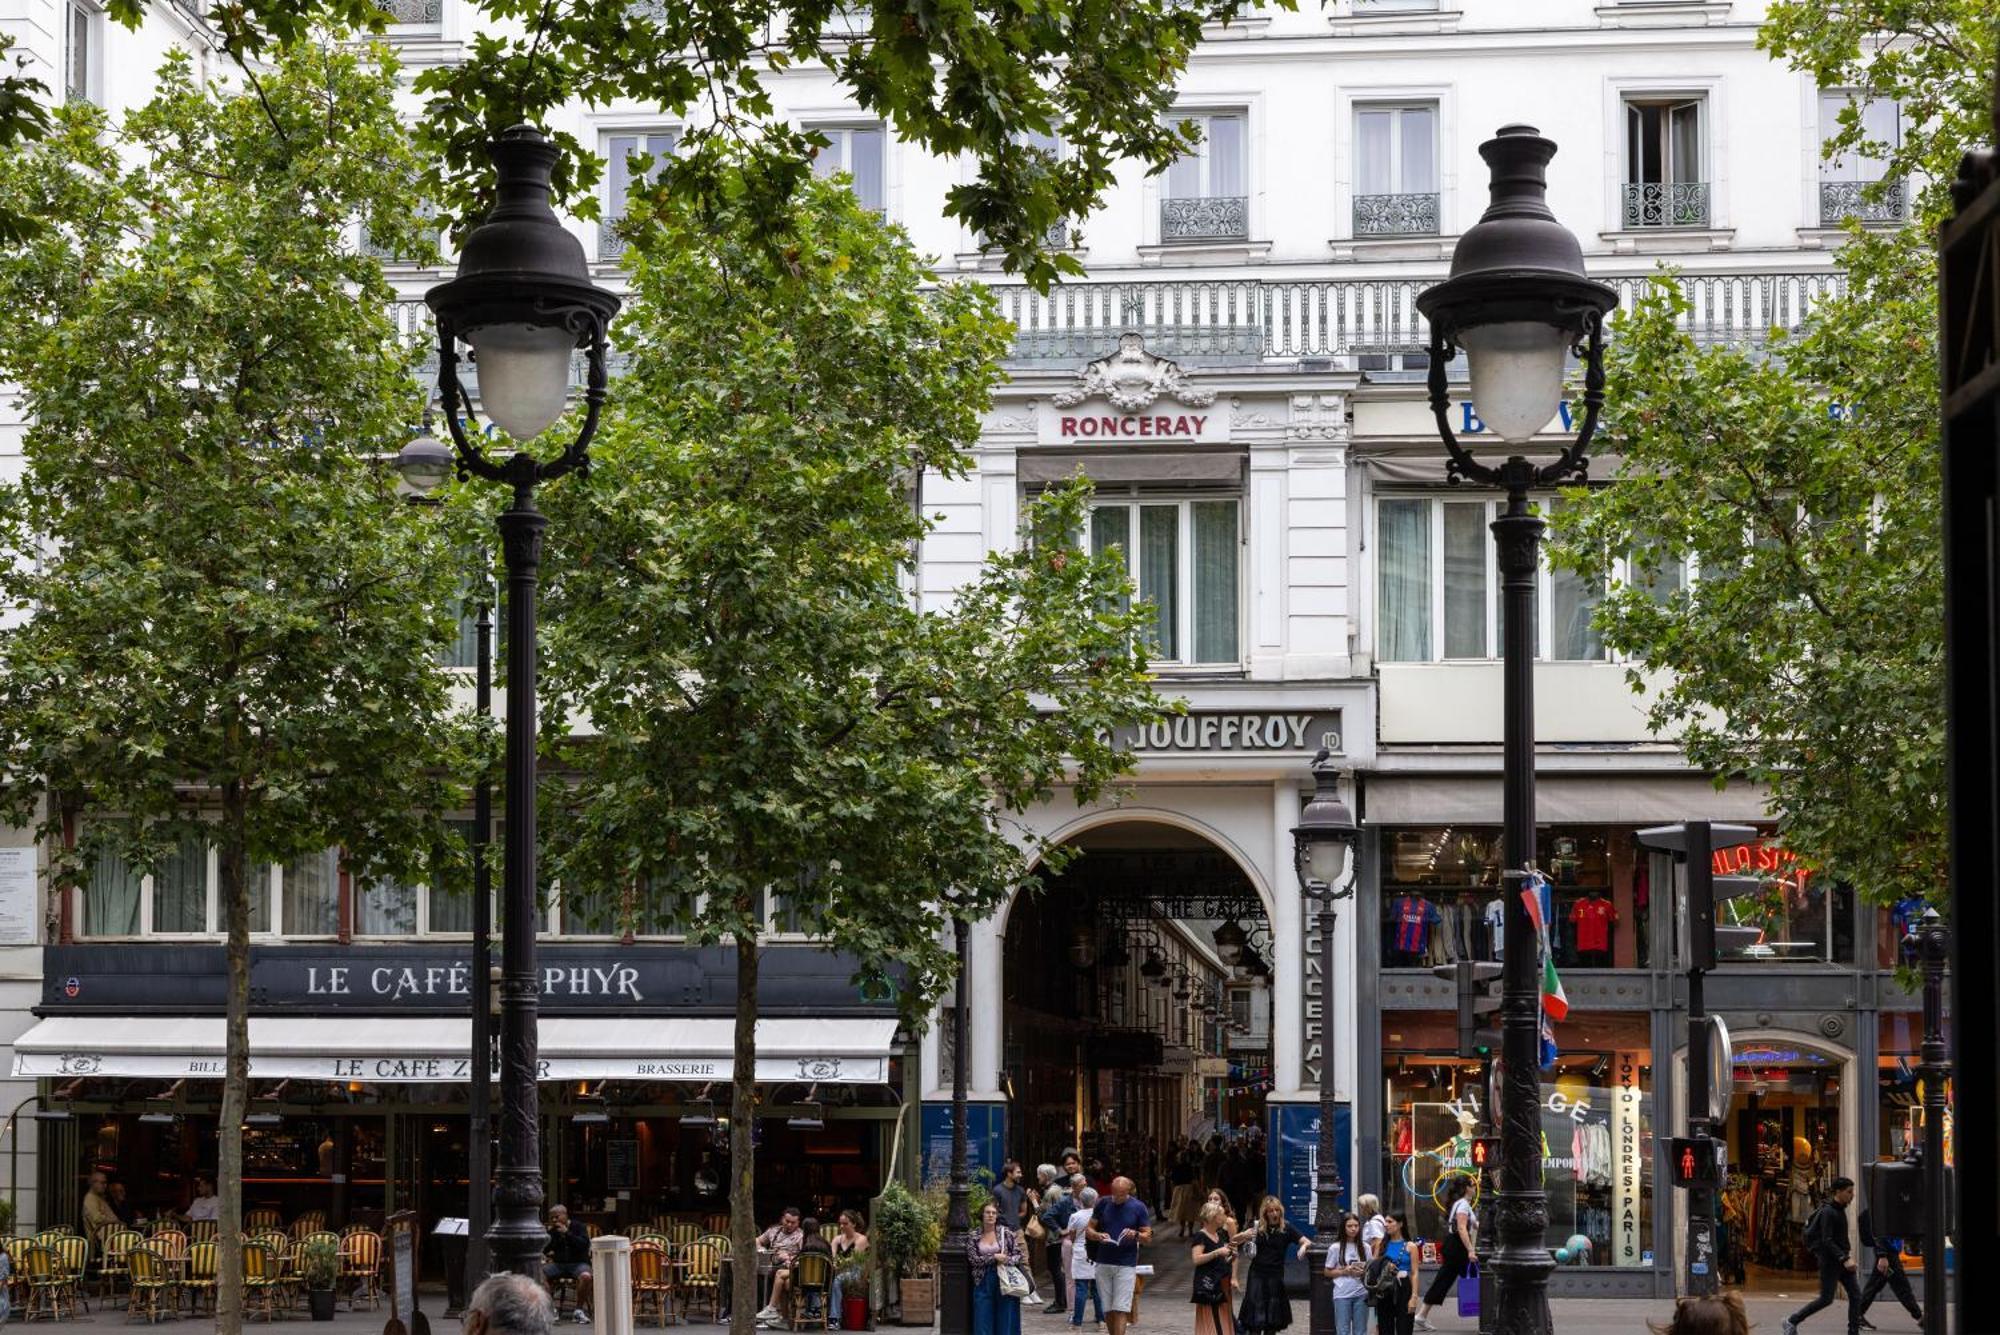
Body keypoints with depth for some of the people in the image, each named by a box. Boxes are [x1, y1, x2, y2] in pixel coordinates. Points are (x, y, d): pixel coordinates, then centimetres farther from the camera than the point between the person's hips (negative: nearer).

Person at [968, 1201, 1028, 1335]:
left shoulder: (1006, 1233, 2)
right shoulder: (974, 1237, 4)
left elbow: (1018, 1254, 0)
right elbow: (974, 1259, -5)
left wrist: (1006, 1261, -19)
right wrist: (994, 1258, -15)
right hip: (983, 1282, 1)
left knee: (1005, 1319, 1)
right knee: (983, 1319, 0)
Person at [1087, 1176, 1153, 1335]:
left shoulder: (1138, 1207, 0)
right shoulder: (1103, 1203, 5)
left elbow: (1148, 1237, 2)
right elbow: (1089, 1231, 8)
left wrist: (1136, 1235, -20)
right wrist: (1098, 1236, -15)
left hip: (1126, 1265, -3)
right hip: (1103, 1263, 3)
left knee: (1121, 1309, -9)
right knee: (1107, 1310, 6)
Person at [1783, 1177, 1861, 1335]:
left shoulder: (1840, 1210, 11)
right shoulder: (1828, 1212, -17)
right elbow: (1827, 1241, -23)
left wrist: (1847, 1251, 16)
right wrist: (1844, 1259, -28)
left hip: (1841, 1259, 9)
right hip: (1830, 1261, -9)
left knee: (1855, 1295, 0)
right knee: (1826, 1299, -4)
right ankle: (1791, 1322, 8)